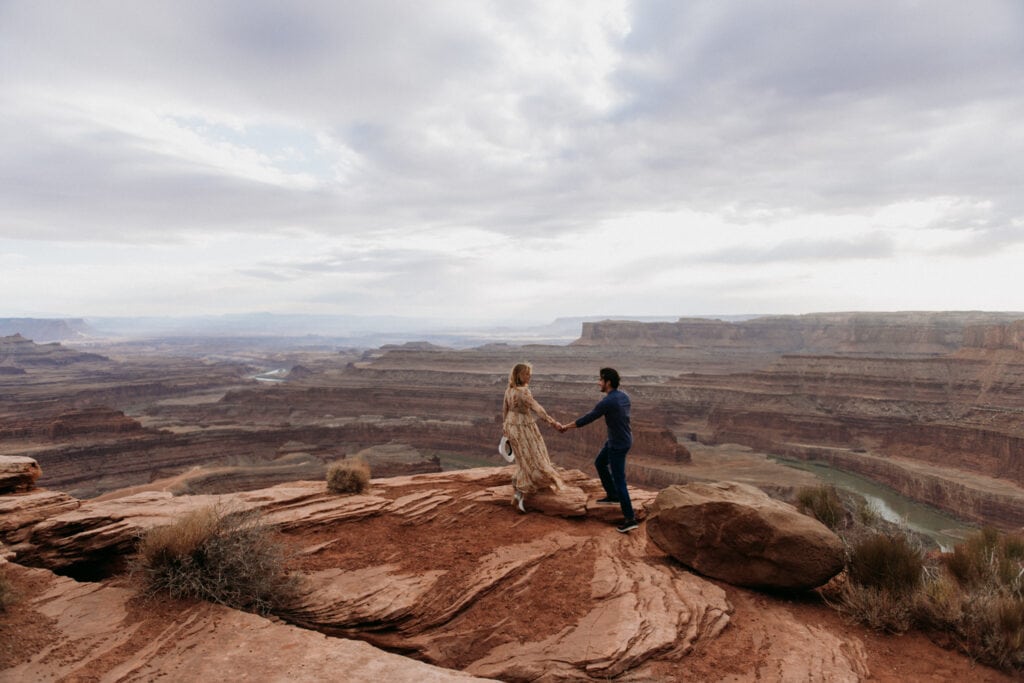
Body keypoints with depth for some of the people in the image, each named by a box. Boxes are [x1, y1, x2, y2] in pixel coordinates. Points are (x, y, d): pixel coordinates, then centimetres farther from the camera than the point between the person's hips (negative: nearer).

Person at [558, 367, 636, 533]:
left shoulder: (606, 402, -28)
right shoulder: (624, 395, 0)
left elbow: (586, 419, -19)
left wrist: (566, 427, -5)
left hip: (618, 445, -9)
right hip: (621, 439, 9)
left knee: (619, 481, 0)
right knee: (600, 463, 25)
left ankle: (630, 519, 8)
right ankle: (612, 496, 37)